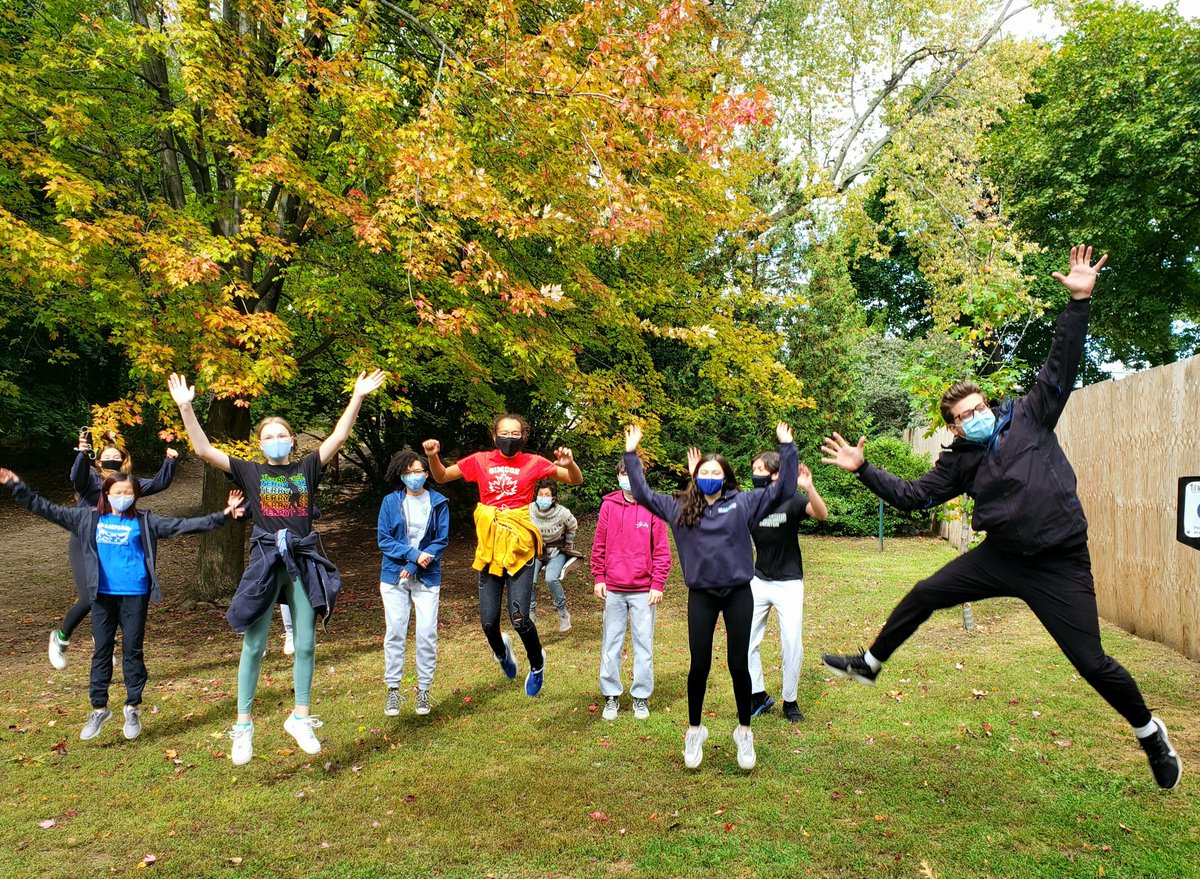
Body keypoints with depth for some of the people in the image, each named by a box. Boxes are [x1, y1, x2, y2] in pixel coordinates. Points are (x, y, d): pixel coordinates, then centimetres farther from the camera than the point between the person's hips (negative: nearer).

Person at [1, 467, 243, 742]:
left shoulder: (144, 521, 0)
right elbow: (48, 510, 6)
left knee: (133, 650, 6)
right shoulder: (89, 518, 5)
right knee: (102, 650, 9)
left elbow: (182, 525, -4)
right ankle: (99, 708, 19)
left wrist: (221, 516, -12)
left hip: (135, 596, -1)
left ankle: (133, 708, 18)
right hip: (103, 595, 2)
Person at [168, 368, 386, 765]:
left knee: (305, 645, 7)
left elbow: (338, 437, 2)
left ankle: (300, 718, 22)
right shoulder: (251, 472, 4)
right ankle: (243, 725, 15)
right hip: (265, 561, -2)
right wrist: (185, 407, -9)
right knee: (253, 646, 2)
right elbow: (204, 450, -1)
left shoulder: (307, 469, 7)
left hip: (304, 562, 2)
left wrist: (357, 397, -4)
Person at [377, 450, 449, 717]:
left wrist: (414, 567, -11)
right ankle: (393, 689, 12)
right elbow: (384, 540, -2)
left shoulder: (439, 502, 1)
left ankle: (424, 690, 10)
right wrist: (415, 554, -15)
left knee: (427, 633, -2)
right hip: (394, 575, 0)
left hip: (427, 578, 0)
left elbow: (442, 540, -1)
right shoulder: (390, 502, 2)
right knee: (395, 632, 2)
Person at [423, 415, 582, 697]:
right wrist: (433, 456, -7)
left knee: (519, 618, -10)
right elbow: (441, 476, 13)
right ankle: (501, 650, 42)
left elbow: (576, 480, -1)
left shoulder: (533, 463, -1)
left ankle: (537, 663, 22)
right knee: (488, 621, 4)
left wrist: (569, 463, -23)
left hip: (520, 549, -2)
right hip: (489, 549, 2)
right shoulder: (481, 461, 4)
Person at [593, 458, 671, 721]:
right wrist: (598, 578, 2)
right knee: (611, 645, 7)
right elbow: (599, 546, 7)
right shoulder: (608, 506, 3)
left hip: (643, 591, -1)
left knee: (643, 644, 5)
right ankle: (611, 696, 18)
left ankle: (641, 697, 17)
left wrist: (658, 585, -5)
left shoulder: (653, 507, -1)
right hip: (613, 590, 2)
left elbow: (662, 550, -1)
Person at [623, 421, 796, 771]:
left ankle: (744, 732, 23)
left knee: (739, 664, 5)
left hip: (738, 593, -1)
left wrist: (786, 448, -2)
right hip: (701, 595, 1)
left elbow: (782, 486, 4)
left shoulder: (742, 503, 3)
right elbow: (642, 494, 7)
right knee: (699, 665, 5)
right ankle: (695, 732, 23)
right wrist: (631, 454, 2)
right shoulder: (680, 508, 6)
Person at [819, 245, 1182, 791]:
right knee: (922, 597, 4)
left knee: (1092, 663, -1)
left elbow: (1061, 365, -7)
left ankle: (1151, 734, 27)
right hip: (1000, 557, 4)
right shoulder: (959, 462, 5)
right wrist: (863, 469, -2)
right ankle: (869, 665, 24)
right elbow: (911, 496, 6)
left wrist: (1079, 301, -15)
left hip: (1060, 565, -4)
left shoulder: (1030, 417, -2)